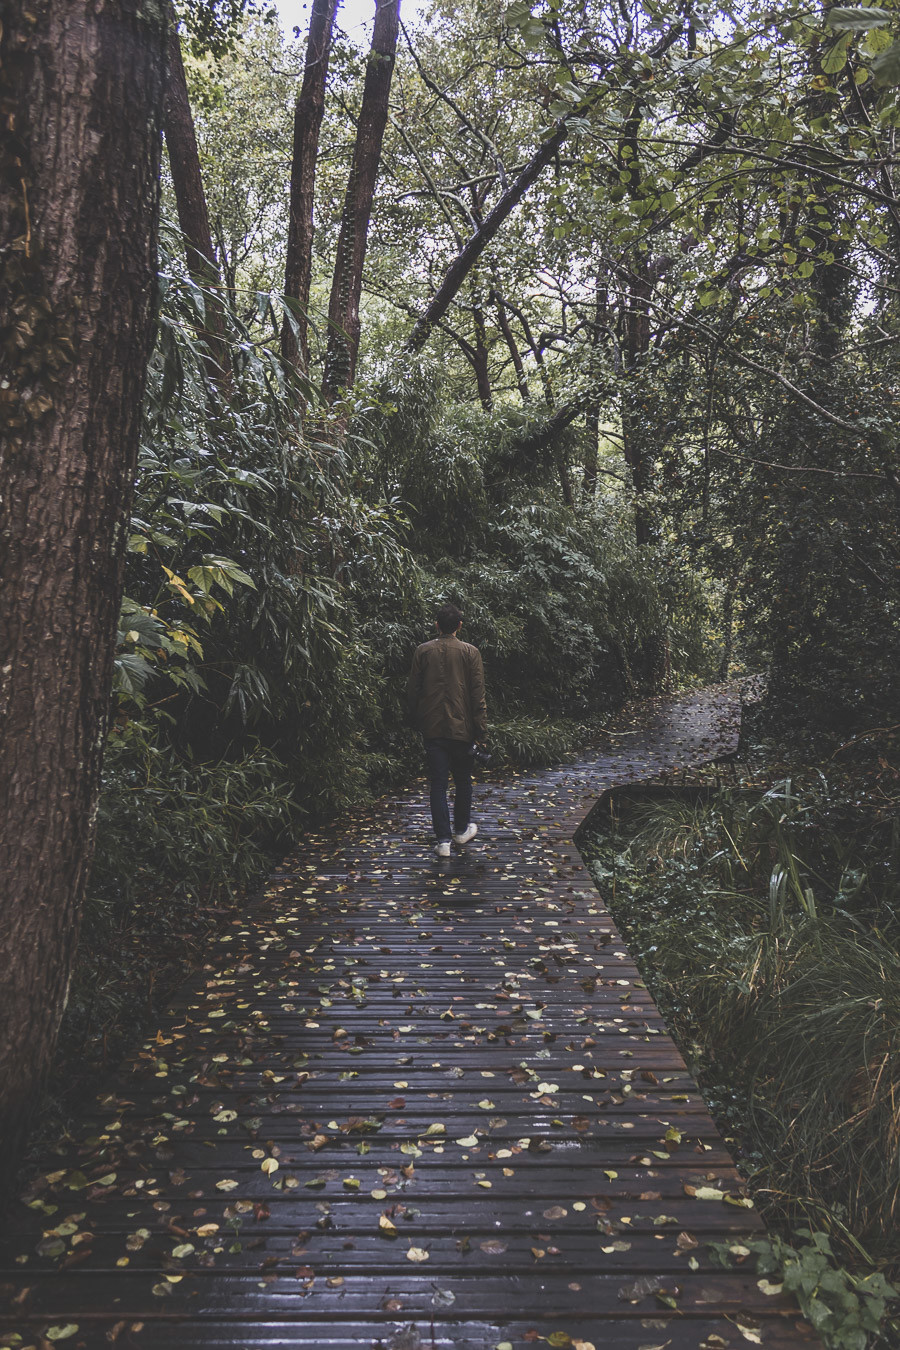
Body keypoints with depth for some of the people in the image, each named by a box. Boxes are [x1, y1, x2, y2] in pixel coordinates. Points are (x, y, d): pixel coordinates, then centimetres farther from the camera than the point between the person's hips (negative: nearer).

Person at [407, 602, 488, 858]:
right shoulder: (470, 652, -4)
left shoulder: (423, 651, 0)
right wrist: (481, 728, -1)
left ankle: (443, 840, 0)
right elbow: (478, 693, -6)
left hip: (432, 728, 1)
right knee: (462, 779, 17)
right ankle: (462, 829, 30)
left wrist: (416, 721, 16)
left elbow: (412, 690, 3)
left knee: (437, 783, 3)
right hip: (461, 727, 0)